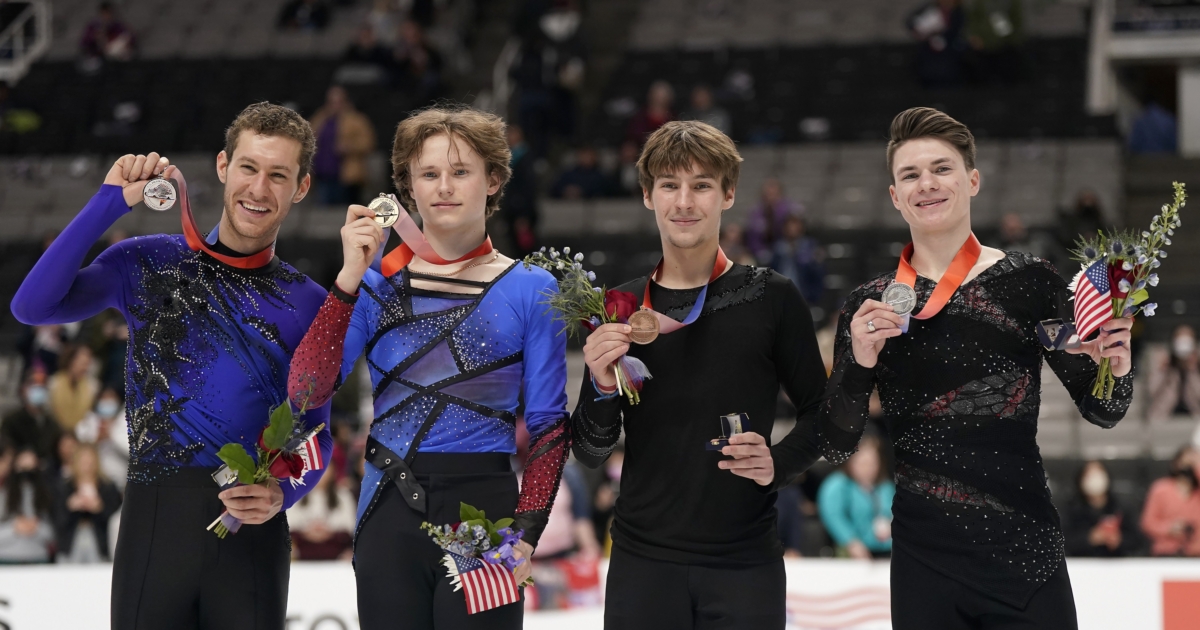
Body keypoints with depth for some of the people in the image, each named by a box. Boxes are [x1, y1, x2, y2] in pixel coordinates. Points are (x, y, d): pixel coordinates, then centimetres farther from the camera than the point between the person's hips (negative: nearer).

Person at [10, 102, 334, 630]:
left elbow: (315, 433, 10)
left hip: (252, 529, 1)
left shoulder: (308, 304, 6)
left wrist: (282, 493, -11)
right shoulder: (150, 263, 2)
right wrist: (110, 203, -13)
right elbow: (32, 306, -11)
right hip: (154, 514, -1)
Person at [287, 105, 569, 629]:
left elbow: (548, 426, 1)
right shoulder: (378, 284, 6)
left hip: (484, 510, -2)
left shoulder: (531, 290, 2)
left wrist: (526, 531, -11)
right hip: (389, 514, 2)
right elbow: (306, 389, -6)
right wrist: (350, 279, -11)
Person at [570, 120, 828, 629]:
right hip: (643, 562, 2)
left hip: (745, 564, -2)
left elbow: (818, 413, 4)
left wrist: (778, 464, -14)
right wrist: (601, 387, -13)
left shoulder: (771, 298, -2)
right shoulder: (621, 309, 5)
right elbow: (591, 453, 6)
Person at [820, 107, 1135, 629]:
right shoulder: (869, 307, 3)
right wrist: (860, 364, -15)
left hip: (1028, 559, -1)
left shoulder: (1029, 282, -1)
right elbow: (836, 448, 1)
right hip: (924, 564, 1)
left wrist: (1115, 369, -15)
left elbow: (1101, 410, 7)